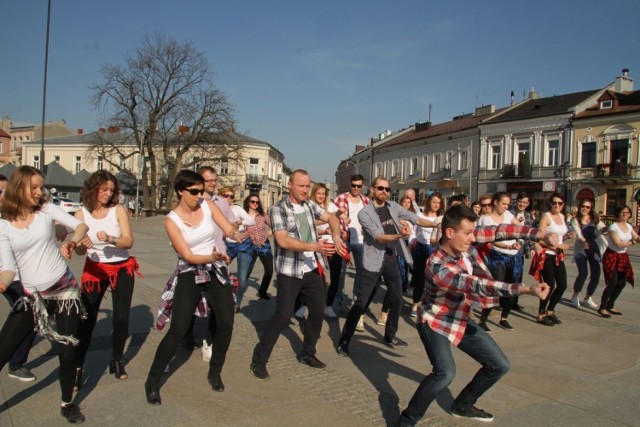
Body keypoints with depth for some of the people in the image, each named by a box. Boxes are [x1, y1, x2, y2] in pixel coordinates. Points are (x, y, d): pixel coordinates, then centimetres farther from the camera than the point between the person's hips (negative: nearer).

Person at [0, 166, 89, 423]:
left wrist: (71, 242, -25)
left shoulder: (47, 209, -1)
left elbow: (81, 225, -4)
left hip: (65, 289, 0)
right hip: (32, 296, 0)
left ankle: (67, 404, 26)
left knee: (67, 351, 3)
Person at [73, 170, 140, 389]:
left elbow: (128, 241, -16)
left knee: (121, 317, 1)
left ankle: (116, 361, 20)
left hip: (122, 269, 0)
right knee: (87, 318, -4)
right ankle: (77, 366, 7)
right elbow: (79, 250, -8)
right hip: (94, 270, 0)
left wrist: (110, 239, -35)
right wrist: (83, 245, -31)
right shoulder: (81, 214, -6)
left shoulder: (118, 210, -9)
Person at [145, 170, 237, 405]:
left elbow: (229, 229, -5)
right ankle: (152, 381, 12)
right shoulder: (172, 220, -12)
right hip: (189, 275, -4)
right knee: (178, 330, -8)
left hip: (217, 271, 4)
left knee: (226, 324, 1)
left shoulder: (207, 204, -3)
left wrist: (238, 232, -28)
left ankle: (214, 373, 24)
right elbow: (187, 256, -18)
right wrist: (212, 256, -35)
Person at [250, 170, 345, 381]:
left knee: (318, 312, 14)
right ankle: (258, 361, 8)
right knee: (282, 317, -7)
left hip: (312, 269, 7)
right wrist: (314, 246, -34)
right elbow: (283, 240, -24)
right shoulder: (278, 209, -12)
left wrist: (336, 236, -18)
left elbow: (331, 218, 5)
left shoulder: (310, 205, 8)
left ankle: (307, 354, 33)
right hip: (290, 272, -7)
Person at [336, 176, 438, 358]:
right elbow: (379, 237, -21)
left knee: (397, 300, 15)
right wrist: (400, 236, -37)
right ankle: (344, 341, 4)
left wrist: (436, 224, -12)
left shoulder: (394, 207, 6)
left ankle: (390, 336, 34)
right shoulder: (364, 213, -12)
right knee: (360, 302, -5)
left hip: (392, 260, 6)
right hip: (374, 261, -6)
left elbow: (415, 218, 3)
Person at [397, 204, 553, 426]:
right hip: (435, 321, -8)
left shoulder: (462, 240, -15)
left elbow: (498, 231, -12)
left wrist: (539, 234, -21)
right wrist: (527, 289, -49)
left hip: (459, 319, 8)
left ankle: (463, 405, 31)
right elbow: (480, 286, -43)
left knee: (499, 365, 12)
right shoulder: (438, 268, -36)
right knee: (445, 372, -31)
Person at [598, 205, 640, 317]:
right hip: (612, 256, -8)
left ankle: (610, 306, 23)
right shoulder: (613, 227, -15)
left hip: (623, 256, 8)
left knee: (622, 283, 9)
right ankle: (602, 308, -4)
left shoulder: (629, 226, 7)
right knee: (612, 283, -13)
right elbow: (619, 244, -19)